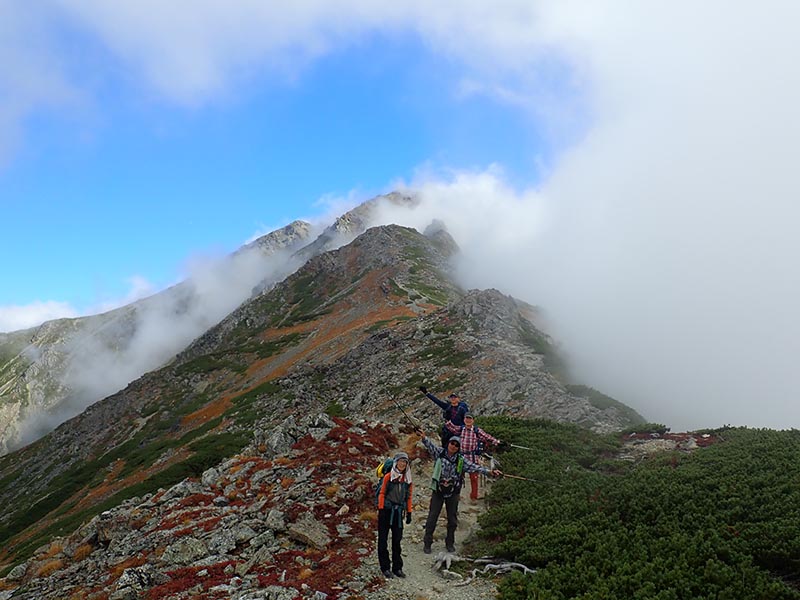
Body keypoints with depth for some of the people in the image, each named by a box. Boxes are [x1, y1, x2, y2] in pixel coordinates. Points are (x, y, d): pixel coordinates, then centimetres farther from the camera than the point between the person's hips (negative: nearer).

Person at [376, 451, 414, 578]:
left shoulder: (408, 479, 5)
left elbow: (408, 497, 12)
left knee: (397, 539, 8)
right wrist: (381, 509, -12)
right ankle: (385, 568, 10)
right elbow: (381, 493, -7)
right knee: (383, 540, 1)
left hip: (398, 512, 4)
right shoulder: (388, 477, -8)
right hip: (386, 510, -4)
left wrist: (409, 513, 9)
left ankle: (397, 568, 17)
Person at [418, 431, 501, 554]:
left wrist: (489, 472, -19)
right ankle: (427, 542, 16)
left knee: (452, 519, 12)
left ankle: (450, 543, 30)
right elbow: (431, 446, -16)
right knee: (432, 517, 3)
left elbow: (474, 467, -9)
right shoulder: (440, 453, -5)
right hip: (438, 491, -2)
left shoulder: (461, 460, -3)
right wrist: (424, 437, -35)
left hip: (453, 493, 2)